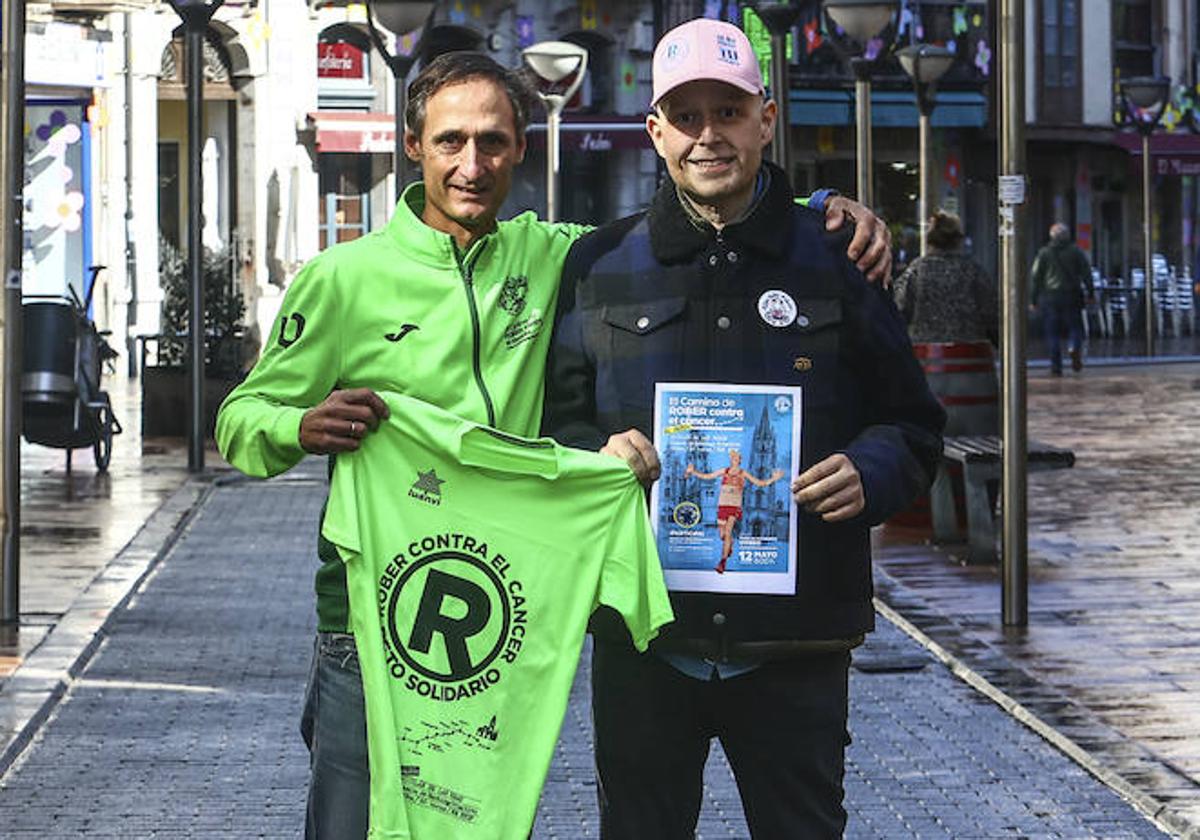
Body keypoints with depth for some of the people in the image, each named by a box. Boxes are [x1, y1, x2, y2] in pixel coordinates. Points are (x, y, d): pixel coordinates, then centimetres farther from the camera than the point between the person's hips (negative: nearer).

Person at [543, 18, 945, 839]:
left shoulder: (837, 259, 4)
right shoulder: (600, 267, 7)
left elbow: (913, 425, 9)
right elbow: (555, 425, 11)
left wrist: (867, 473, -12)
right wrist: (601, 458, -11)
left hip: (797, 642, -1)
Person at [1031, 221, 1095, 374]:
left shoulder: (1044, 253, 4)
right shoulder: (1076, 251, 4)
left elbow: (1035, 277, 3)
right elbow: (1086, 273, 1)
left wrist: (1033, 300, 6)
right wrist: (1090, 293, 6)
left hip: (1049, 297, 0)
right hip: (1071, 296, 0)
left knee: (1052, 333, 4)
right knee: (1075, 327, 8)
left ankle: (1056, 366, -2)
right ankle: (1074, 348, -22)